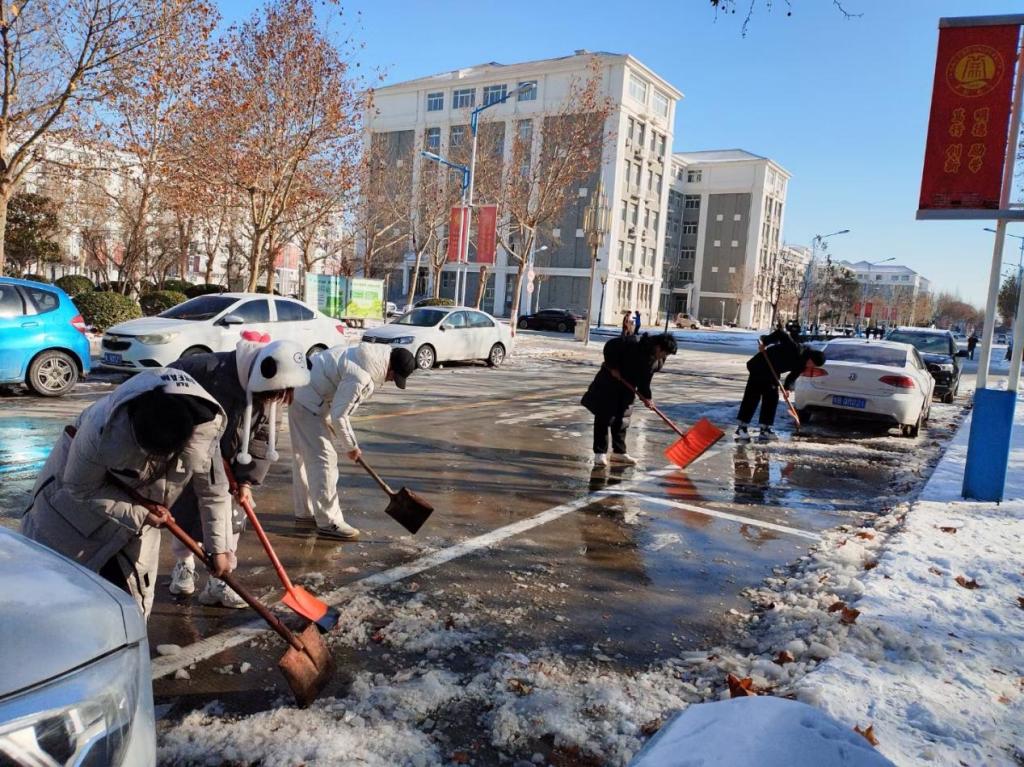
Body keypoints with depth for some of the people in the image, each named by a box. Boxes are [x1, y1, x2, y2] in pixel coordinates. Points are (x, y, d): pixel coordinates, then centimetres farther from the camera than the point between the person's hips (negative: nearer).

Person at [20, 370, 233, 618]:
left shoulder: (205, 430, -34)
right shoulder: (102, 429, -42)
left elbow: (214, 492, -18)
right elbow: (81, 488, -23)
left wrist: (219, 548, -13)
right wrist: (140, 514, -27)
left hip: (138, 500, 2)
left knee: (133, 579, 6)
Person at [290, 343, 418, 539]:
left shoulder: (376, 357, -1)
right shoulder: (359, 377, -31)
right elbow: (338, 415, -24)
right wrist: (351, 446, -11)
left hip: (305, 395, 11)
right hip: (308, 400, -11)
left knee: (305, 455, 19)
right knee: (323, 457, -10)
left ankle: (305, 510, 32)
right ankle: (328, 522, -5)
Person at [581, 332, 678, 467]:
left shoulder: (659, 361, -8)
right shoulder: (634, 343, -30)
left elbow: (645, 378, 4)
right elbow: (610, 346, -23)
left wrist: (645, 395, -2)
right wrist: (613, 367, -24)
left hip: (628, 387, 7)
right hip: (610, 381, -7)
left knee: (622, 419, 9)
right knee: (605, 417, -6)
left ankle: (619, 452, 18)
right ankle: (600, 453, -2)